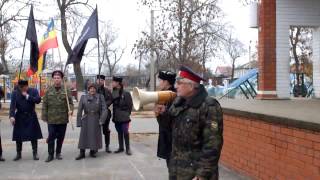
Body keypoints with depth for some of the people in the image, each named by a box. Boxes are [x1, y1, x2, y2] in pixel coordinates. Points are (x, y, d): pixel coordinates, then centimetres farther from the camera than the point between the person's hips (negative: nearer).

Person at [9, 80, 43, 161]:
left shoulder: (33, 91, -1)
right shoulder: (15, 93, 0)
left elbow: (38, 100, -15)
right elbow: (12, 105, -9)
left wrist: (27, 96, -18)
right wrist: (12, 116, -23)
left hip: (31, 117, -1)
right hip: (19, 118, 1)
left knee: (33, 136, 1)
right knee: (18, 136, 5)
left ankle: (35, 153, 11)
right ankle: (18, 154, 18)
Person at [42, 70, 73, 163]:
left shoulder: (66, 90, 2)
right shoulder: (49, 91, 2)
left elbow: (70, 102, 2)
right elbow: (44, 105, 3)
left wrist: (70, 110, -16)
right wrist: (44, 117, -1)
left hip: (63, 119, 1)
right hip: (51, 119, -1)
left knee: (60, 137, 9)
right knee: (51, 137, 0)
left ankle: (58, 153, 24)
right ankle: (50, 154, 11)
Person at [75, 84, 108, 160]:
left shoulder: (100, 97, -4)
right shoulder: (83, 97, -3)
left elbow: (104, 109, -7)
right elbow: (79, 110, -1)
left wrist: (101, 120, -16)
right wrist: (79, 122, -3)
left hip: (96, 120, 0)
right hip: (86, 119, 0)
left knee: (95, 136, 5)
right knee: (83, 136, -1)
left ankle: (92, 152, 21)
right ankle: (82, 153, 6)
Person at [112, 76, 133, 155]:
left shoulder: (126, 93, -10)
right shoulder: (113, 93, 5)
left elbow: (130, 105, -5)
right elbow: (112, 103, 11)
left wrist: (126, 114, -4)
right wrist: (114, 114, 4)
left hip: (124, 118, -5)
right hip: (116, 117, 5)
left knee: (125, 133, -3)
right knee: (119, 133, 13)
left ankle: (128, 149, 7)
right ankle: (121, 147, 22)